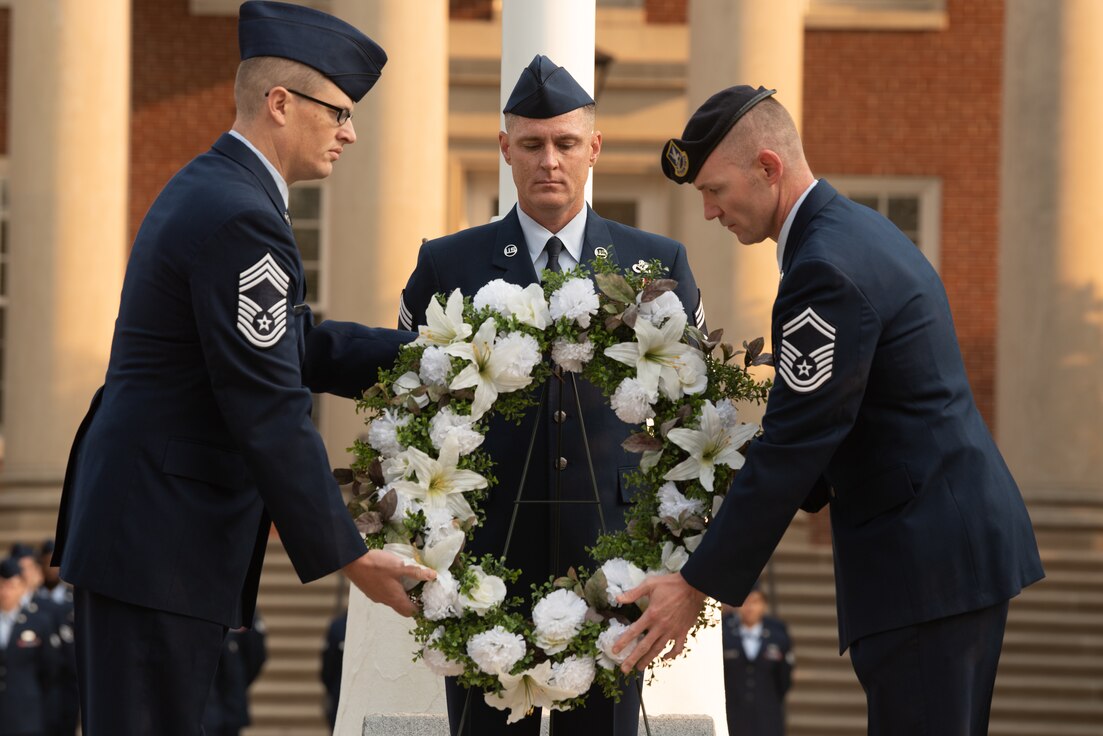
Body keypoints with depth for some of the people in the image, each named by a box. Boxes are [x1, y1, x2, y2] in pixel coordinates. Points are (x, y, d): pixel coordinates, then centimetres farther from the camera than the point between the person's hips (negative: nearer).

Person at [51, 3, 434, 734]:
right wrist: (347, 556, -16)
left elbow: (293, 347, 23)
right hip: (161, 538, -11)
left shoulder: (209, 190, 15)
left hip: (130, 524, 11)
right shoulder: (241, 218, -18)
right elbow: (270, 411, -20)